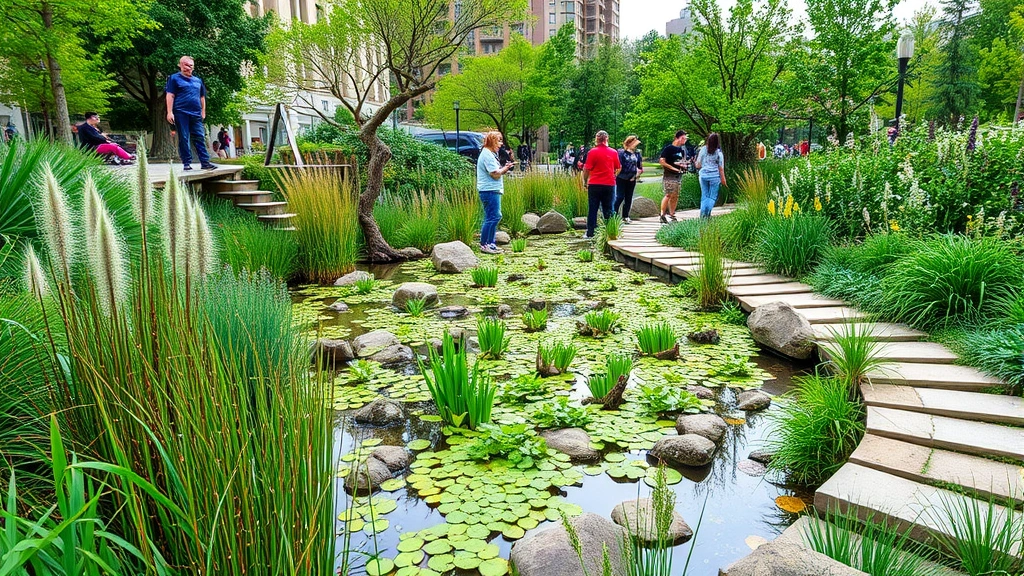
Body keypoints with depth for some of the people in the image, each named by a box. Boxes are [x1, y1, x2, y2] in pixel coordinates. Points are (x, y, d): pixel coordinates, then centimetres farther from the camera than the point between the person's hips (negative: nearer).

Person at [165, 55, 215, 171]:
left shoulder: (198, 80, 20)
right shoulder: (174, 78, 5)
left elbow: (202, 97, 25)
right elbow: (170, 96, -1)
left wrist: (203, 112, 17)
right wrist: (170, 112, -9)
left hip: (196, 114, 4)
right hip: (181, 113, -4)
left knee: (200, 138, -1)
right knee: (184, 139, -2)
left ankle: (205, 162, -3)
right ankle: (187, 163, 0)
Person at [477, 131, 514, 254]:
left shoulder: (490, 154, 20)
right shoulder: (487, 155, -14)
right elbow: (495, 174, -19)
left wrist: (504, 167, 6)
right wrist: (505, 168, -4)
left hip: (492, 190, 11)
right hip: (490, 190, -11)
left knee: (495, 217, 13)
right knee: (492, 218, -10)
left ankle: (490, 244, 19)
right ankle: (484, 244, -6)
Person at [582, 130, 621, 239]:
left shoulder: (592, 152, -8)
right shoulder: (613, 152, 2)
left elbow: (587, 169, -8)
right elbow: (618, 169, 11)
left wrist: (585, 181, 5)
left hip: (595, 185, -2)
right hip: (609, 185, 2)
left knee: (592, 210, 4)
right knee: (608, 210, 10)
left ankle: (590, 233, 4)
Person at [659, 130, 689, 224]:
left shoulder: (682, 150, 14)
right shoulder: (668, 148, -8)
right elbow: (661, 161, -14)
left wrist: (684, 165, 4)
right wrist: (673, 168, -16)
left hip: (679, 176, 7)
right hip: (669, 176, -7)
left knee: (675, 196, 8)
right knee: (668, 195, -10)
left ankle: (672, 215, 15)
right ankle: (662, 215, -5)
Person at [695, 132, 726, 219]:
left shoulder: (703, 150, -3)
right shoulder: (719, 152, -7)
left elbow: (698, 165, 2)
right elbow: (721, 168, -2)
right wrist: (723, 179, 7)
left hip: (703, 175, 2)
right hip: (714, 176, -2)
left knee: (704, 196, 11)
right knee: (712, 197, 6)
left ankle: (702, 215, 5)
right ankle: (707, 214, -8)